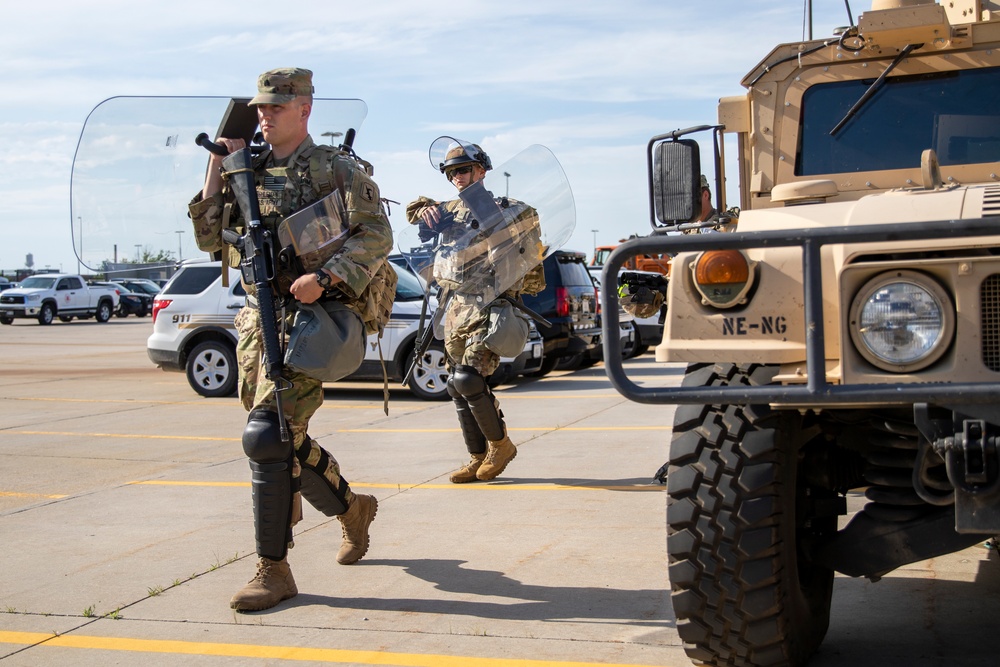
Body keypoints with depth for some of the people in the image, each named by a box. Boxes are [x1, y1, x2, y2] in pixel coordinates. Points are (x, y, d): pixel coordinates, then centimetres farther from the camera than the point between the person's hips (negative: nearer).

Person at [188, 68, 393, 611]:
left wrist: (322, 279, -24)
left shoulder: (336, 168, -2)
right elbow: (209, 239, 9)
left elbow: (377, 236, -11)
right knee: (283, 440, 14)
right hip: (258, 319, 7)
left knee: (266, 436, -17)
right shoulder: (248, 172, 15)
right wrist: (217, 166, 3)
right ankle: (351, 507, 40)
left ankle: (274, 569, -8)